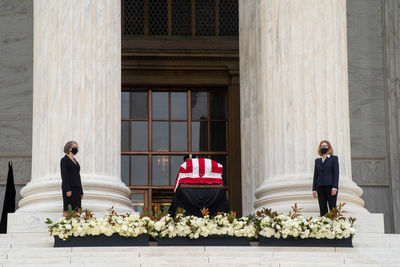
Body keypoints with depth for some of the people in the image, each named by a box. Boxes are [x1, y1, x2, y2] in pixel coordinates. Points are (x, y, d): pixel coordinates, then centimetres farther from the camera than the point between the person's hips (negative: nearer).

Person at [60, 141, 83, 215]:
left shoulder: (75, 161, 19)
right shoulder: (64, 160, -4)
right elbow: (64, 175, -11)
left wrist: (81, 192, 16)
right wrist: (67, 189, -20)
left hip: (77, 188, 7)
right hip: (69, 187, -7)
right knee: (68, 210, -8)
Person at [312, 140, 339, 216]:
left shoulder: (334, 158, 6)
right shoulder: (317, 160, 18)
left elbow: (336, 173, -2)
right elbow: (315, 175, 15)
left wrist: (335, 187, -12)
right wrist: (314, 189, 7)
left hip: (330, 186, -4)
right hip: (320, 187, 4)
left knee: (332, 208, -8)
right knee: (322, 209, -1)